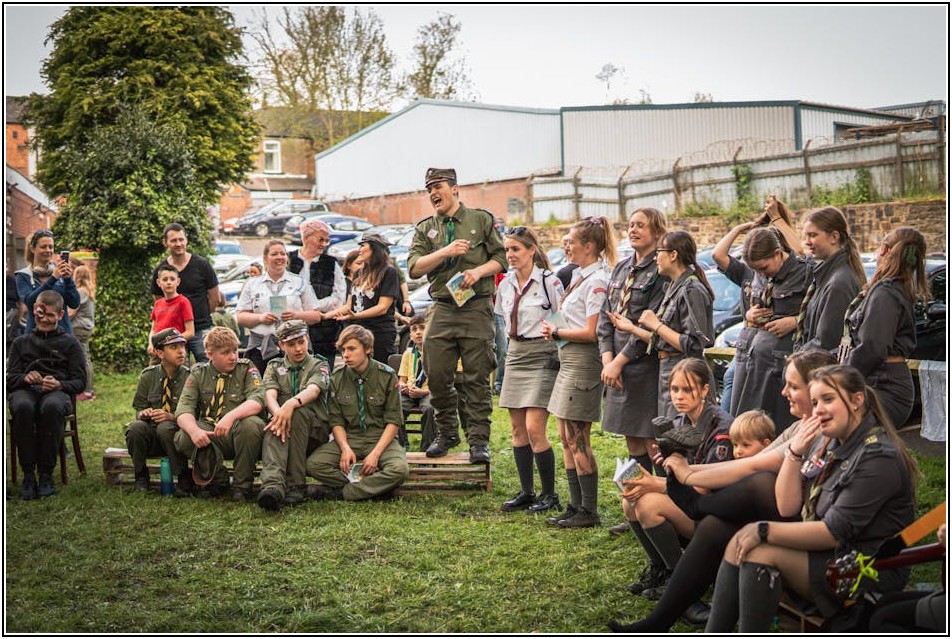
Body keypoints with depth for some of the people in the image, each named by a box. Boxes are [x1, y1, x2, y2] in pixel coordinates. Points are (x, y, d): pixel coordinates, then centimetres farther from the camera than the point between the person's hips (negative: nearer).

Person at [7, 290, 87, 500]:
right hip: (25, 391, 1)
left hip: (57, 392, -1)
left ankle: (46, 474, -31)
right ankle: (28, 474, -32)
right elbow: (9, 379, 15)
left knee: (51, 407, -41)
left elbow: (80, 382, 9)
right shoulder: (21, 343, 26)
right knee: (23, 407, -38)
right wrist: (25, 378, -9)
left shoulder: (70, 343, 19)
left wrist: (59, 385, -13)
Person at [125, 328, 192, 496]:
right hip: (151, 437, 2)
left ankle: (185, 480, -17)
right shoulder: (147, 376, 7)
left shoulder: (189, 377, -1)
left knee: (165, 428, -36)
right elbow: (138, 408, 10)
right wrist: (143, 413, -14)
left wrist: (171, 417, -22)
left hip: (178, 434, -2)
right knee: (135, 427, -30)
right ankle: (141, 478, -8)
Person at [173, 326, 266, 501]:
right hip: (209, 434, 2)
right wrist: (194, 430, -30)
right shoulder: (198, 373, 7)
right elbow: (184, 410, -7)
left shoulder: (246, 368, 2)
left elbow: (256, 401, -15)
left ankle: (242, 485, -12)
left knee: (251, 425, -34)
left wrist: (231, 416, -35)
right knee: (183, 438, -27)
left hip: (239, 434, -2)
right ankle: (217, 481, -1)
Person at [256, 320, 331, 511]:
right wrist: (278, 413, -27)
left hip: (315, 430, -1)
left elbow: (313, 390, -13)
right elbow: (270, 395, -2)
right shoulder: (274, 366, 19)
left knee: (298, 412, -35)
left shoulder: (319, 365, 11)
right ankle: (273, 485, -61)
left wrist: (292, 403, -36)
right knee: (275, 428, -35)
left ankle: (295, 486, -34)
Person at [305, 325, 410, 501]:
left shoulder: (386, 376, -6)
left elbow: (393, 421, -6)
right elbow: (336, 421, 2)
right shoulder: (337, 378, 1)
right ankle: (374, 486, -19)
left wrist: (375, 453, -18)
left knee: (400, 469, -34)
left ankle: (339, 492, -21)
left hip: (381, 438, -2)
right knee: (313, 464, -25)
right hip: (348, 438, 2)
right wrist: (345, 448, -17)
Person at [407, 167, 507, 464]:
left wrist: (479, 271, -11)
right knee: (437, 375, 2)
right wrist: (445, 252, -11)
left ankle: (478, 440, 1)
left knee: (477, 378, -3)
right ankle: (445, 434, 18)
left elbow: (501, 258, 6)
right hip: (441, 308, 3)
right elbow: (414, 267, 1)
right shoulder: (425, 228, 13)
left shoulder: (481, 220, 8)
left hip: (476, 308, -3)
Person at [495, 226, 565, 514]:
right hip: (515, 355, 7)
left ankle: (550, 494, 1)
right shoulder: (506, 285, 10)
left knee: (534, 429, -11)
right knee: (517, 429, 7)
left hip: (542, 357, -7)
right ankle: (526, 492, 15)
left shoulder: (549, 281, -10)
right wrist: (515, 341, 15)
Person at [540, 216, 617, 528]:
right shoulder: (580, 276, 15)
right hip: (568, 361, 10)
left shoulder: (596, 280, -14)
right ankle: (575, 506, 19)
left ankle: (589, 511, 3)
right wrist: (555, 330, -1)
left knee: (577, 439, -5)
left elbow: (591, 332, -20)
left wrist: (556, 332, -9)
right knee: (566, 437, 12)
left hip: (583, 362, -10)